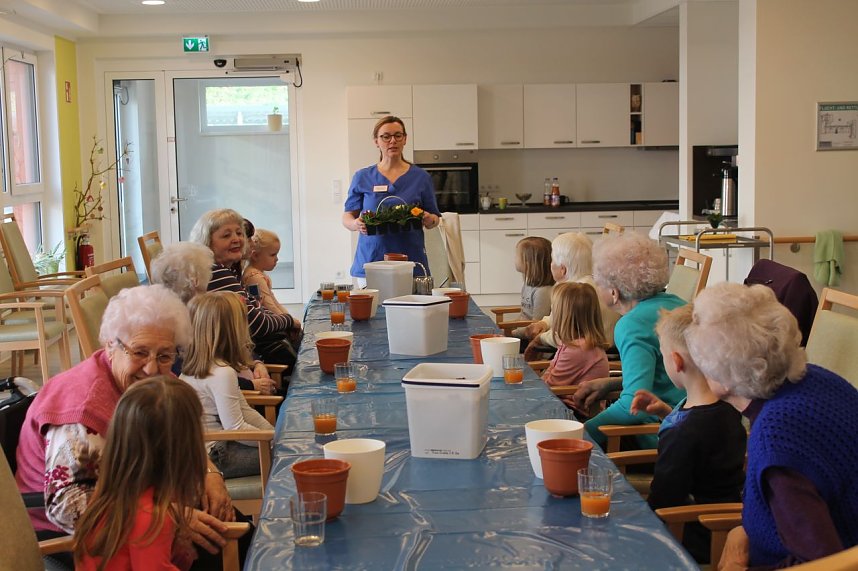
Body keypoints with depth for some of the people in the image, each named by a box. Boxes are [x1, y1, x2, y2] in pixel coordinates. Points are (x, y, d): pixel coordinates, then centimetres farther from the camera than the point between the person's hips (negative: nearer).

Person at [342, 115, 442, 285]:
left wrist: (428, 220, -12)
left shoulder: (421, 177, 8)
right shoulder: (362, 177, 8)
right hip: (370, 262, 0)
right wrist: (357, 224, -14)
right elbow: (347, 217, 8)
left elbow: (435, 219, 10)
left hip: (412, 262, 0)